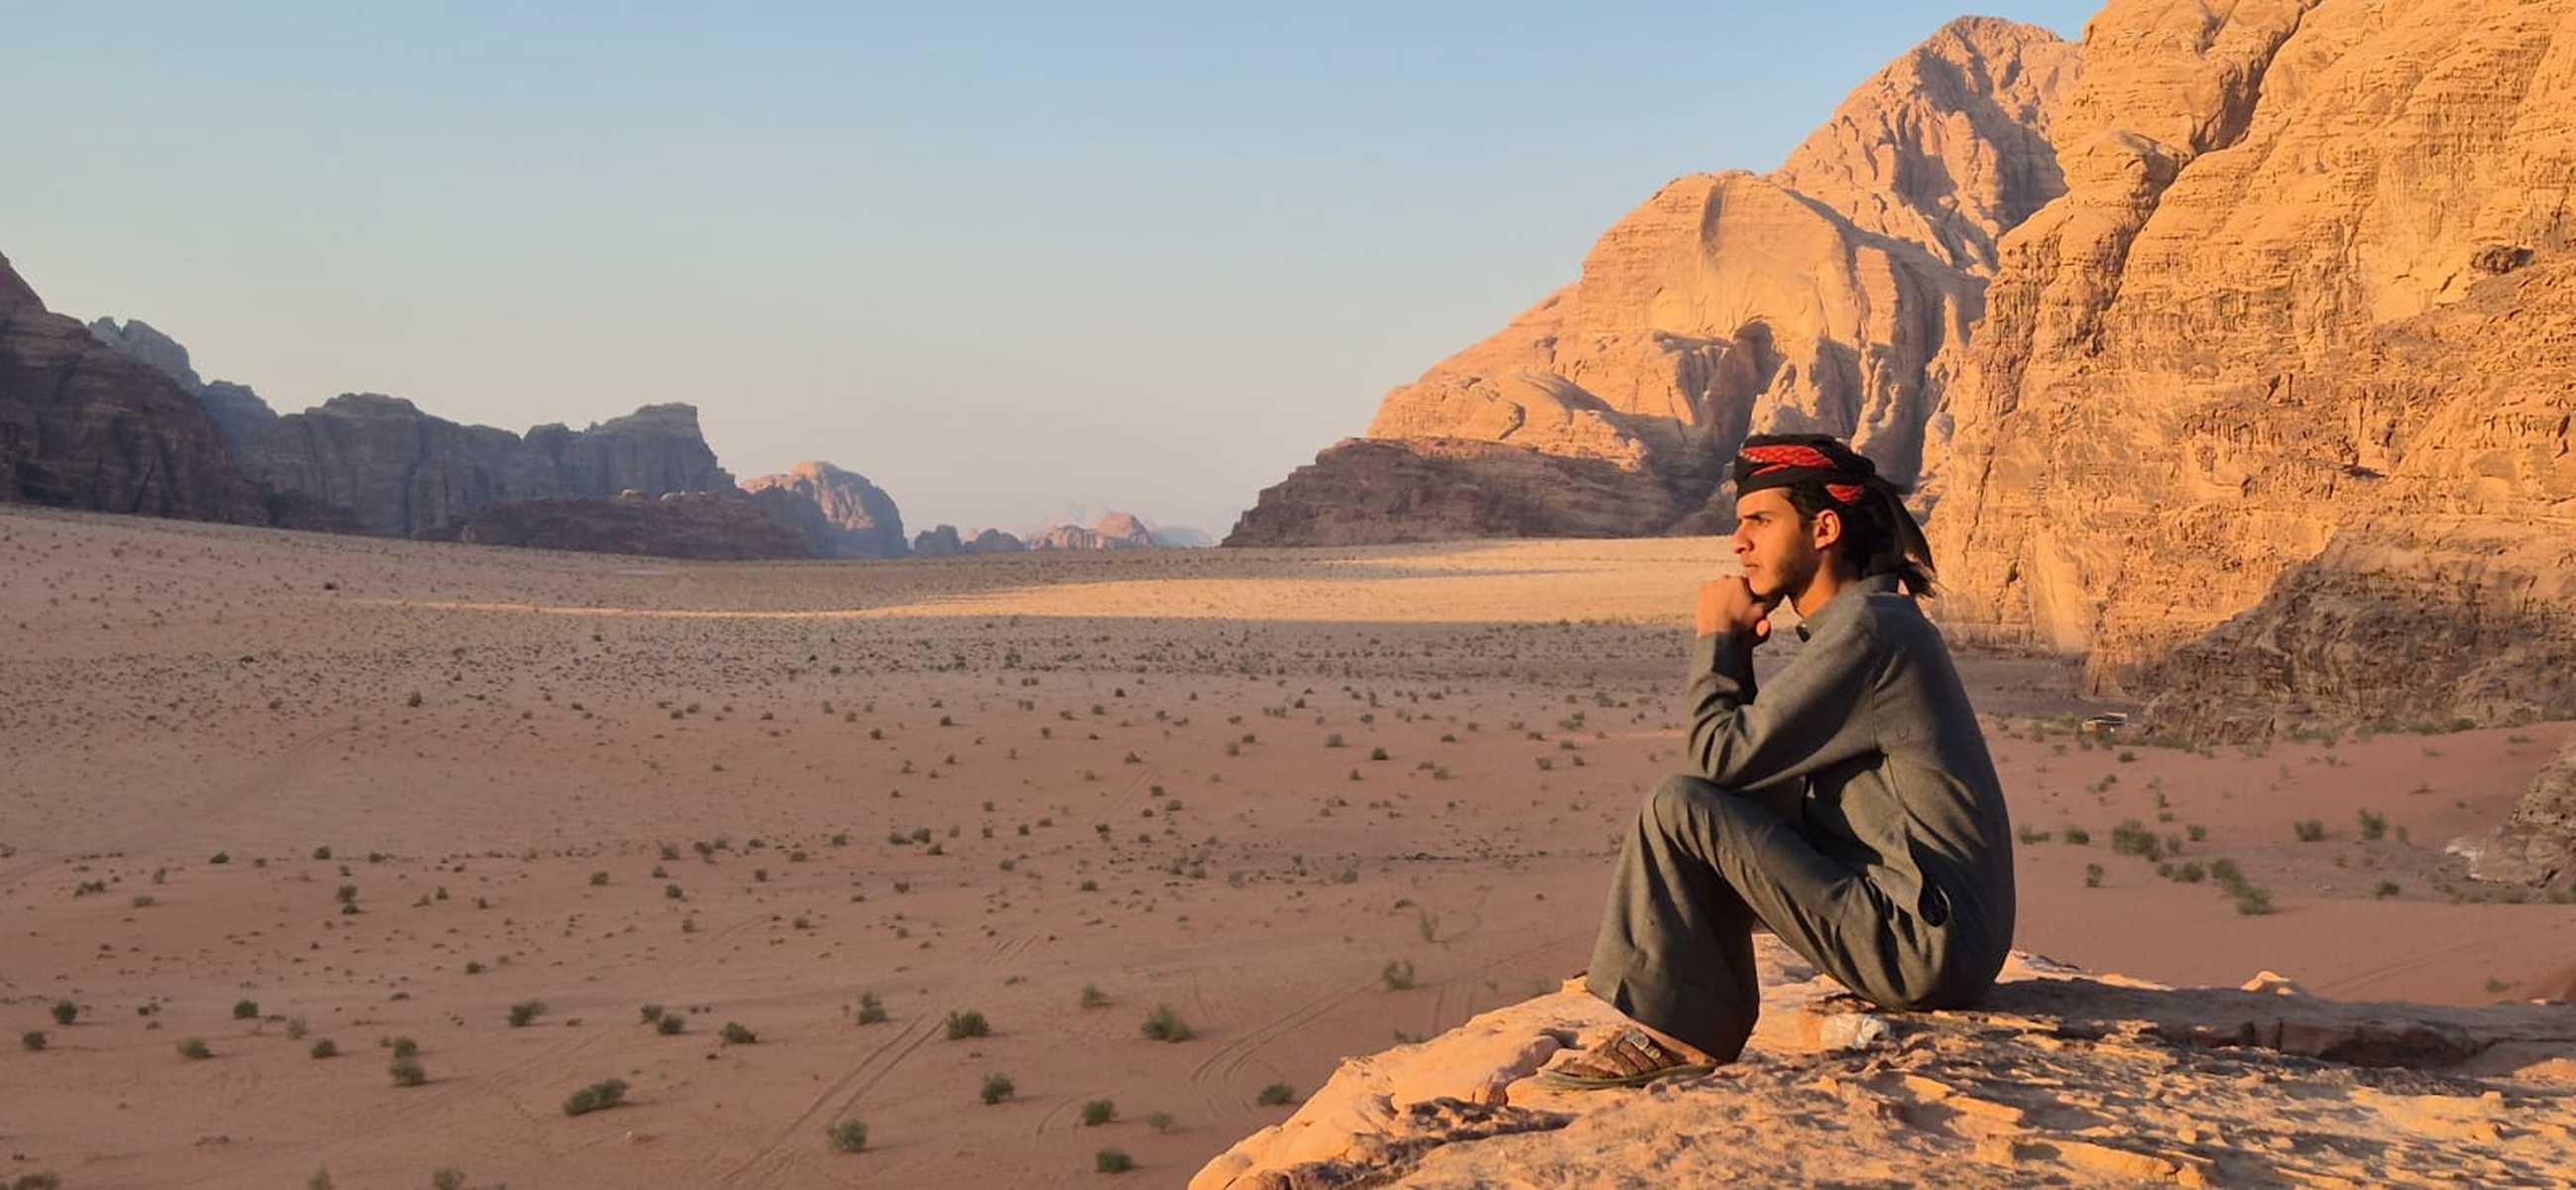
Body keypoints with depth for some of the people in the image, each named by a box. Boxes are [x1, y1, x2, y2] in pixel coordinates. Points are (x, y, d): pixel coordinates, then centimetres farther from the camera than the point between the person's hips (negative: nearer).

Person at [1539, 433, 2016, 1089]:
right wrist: (1734, 650, 4)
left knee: (1680, 806, -12)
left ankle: (1676, 1029, -2)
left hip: (1926, 945, -10)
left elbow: (1720, 756, -17)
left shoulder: (1866, 629, -15)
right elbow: (1751, 762, 18)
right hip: (1944, 935, 10)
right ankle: (1705, 1024, 16)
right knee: (1726, 814, 20)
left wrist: (1714, 639, -2)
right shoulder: (1875, 619, 16)